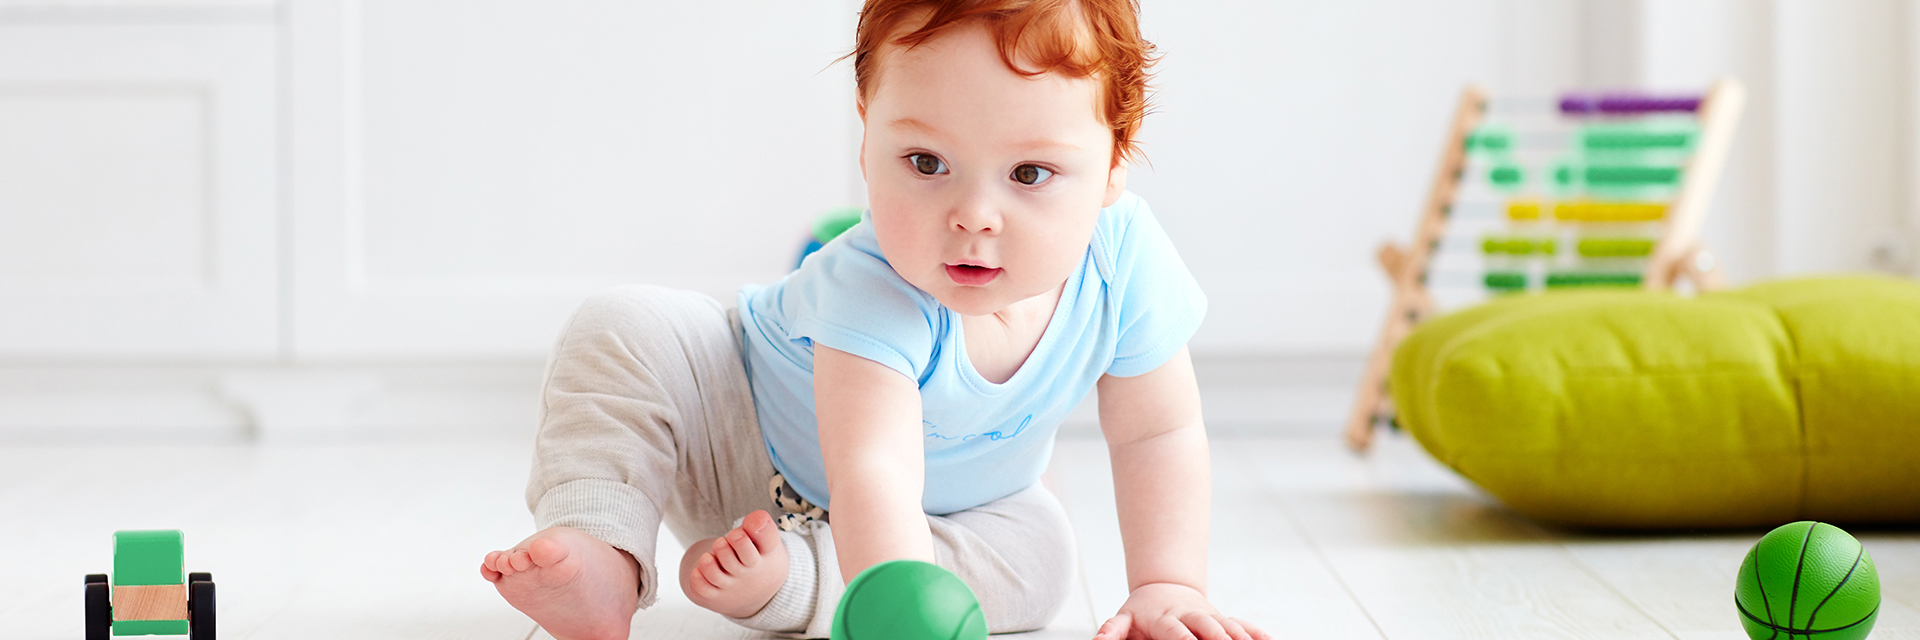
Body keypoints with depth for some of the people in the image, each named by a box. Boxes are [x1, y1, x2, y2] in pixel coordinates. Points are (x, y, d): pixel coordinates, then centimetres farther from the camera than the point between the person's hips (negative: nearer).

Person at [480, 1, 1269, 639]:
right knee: (626, 328, -25)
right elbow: (874, 471, -55)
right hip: (745, 449, -4)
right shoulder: (877, 290, -45)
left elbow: (1158, 432, -15)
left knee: (1038, 553, -23)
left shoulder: (1124, 261, -30)